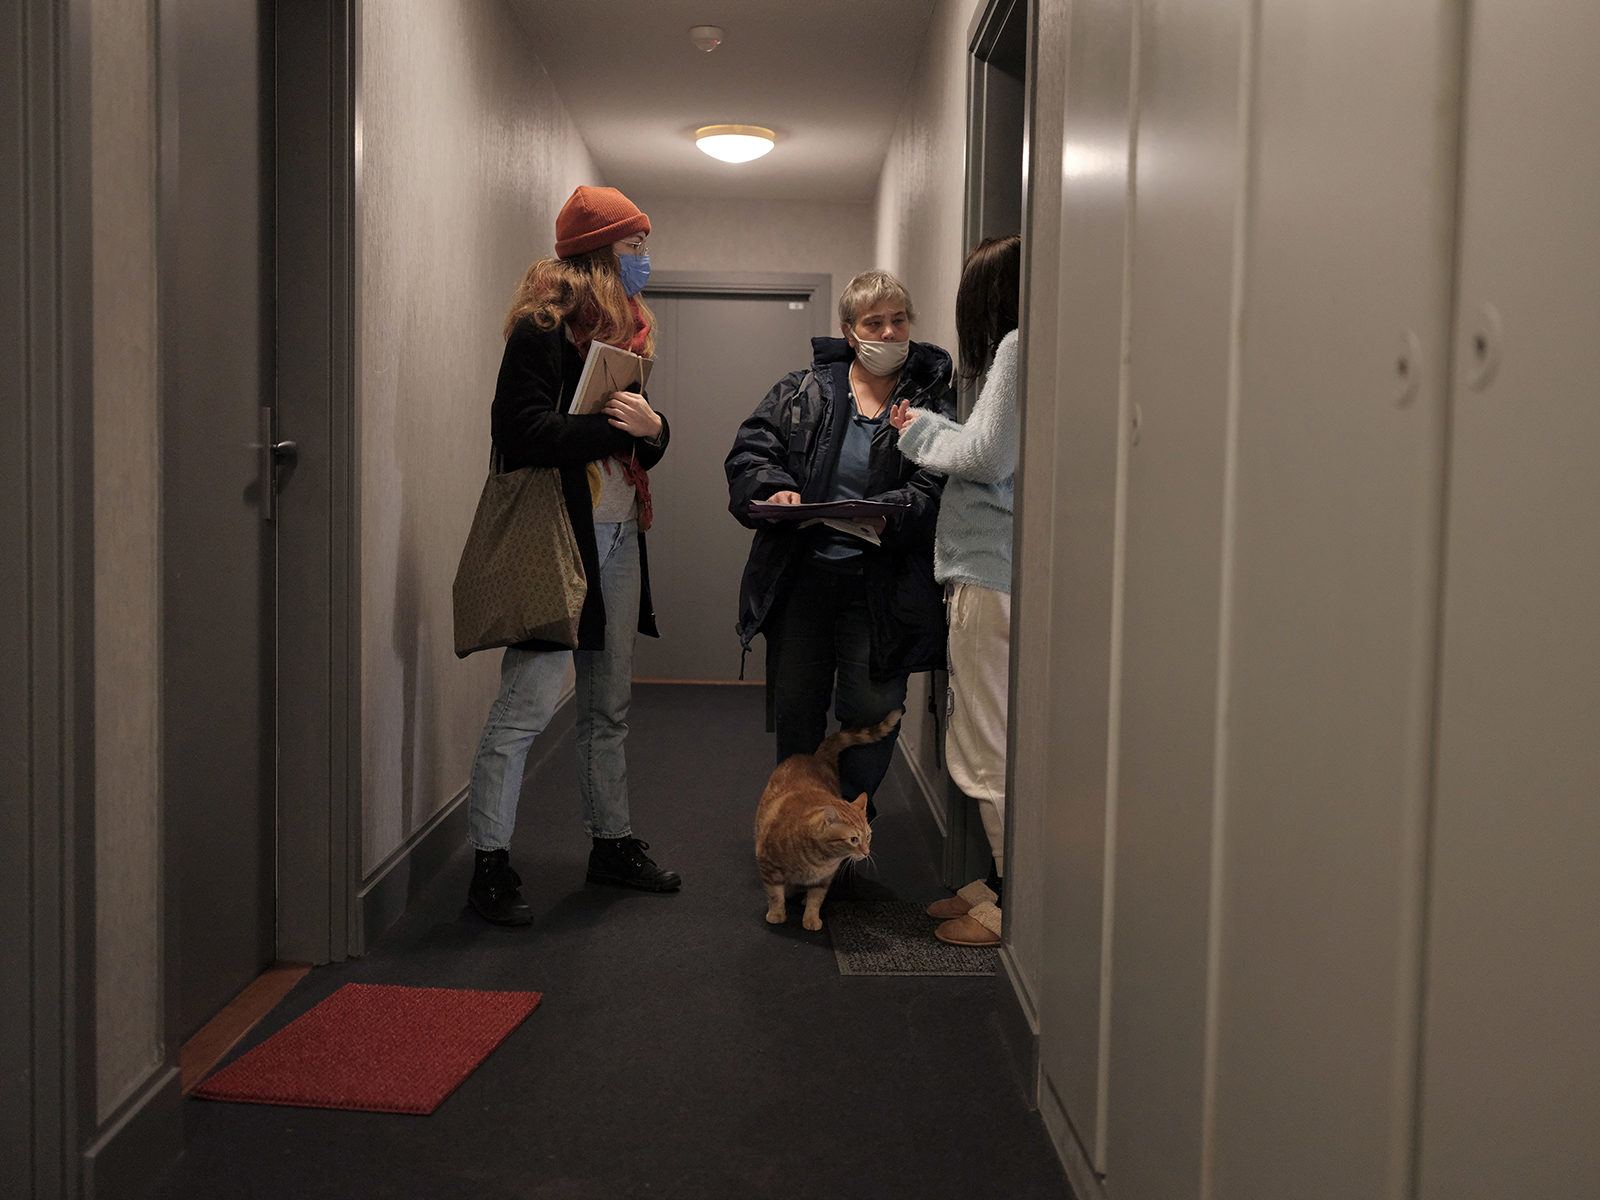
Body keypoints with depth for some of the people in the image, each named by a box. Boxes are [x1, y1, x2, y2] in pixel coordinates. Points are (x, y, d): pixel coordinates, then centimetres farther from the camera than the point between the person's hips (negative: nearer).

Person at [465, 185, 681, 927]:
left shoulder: (625, 330, 17)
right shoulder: (543, 328, -9)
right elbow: (521, 432, -19)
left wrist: (653, 428, -6)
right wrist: (614, 424, -18)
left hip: (618, 540, 9)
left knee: (610, 705, 15)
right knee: (528, 703, -9)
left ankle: (612, 843, 27)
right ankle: (489, 863, 1)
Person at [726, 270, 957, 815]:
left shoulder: (936, 400, 0)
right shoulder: (801, 391, 8)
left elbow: (940, 484, -11)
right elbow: (749, 452, 6)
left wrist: (889, 515, -29)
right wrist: (773, 488, -15)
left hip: (881, 585, -2)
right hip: (799, 575, 2)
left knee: (871, 709, 1)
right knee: (793, 706, 11)